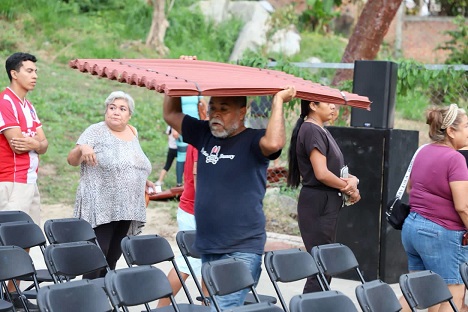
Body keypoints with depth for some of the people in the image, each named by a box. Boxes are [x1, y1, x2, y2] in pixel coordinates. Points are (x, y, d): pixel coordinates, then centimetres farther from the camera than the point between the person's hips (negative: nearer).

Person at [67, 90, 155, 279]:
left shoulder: (133, 133, 14)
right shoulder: (96, 132, -5)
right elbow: (72, 160, -11)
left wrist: (143, 182, 12)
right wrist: (82, 149, -31)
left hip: (126, 210, 6)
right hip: (100, 211, -6)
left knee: (112, 260, 9)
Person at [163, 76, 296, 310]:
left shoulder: (252, 141, -9)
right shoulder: (205, 134, 10)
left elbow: (274, 143, -32)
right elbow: (171, 114, 22)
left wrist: (278, 101, -22)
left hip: (241, 250, -7)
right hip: (207, 247, 7)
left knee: (225, 307, -17)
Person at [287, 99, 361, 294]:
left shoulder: (320, 131, 17)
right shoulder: (312, 130, -14)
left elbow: (334, 169, 17)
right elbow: (321, 174, -22)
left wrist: (351, 180, -5)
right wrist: (349, 188, -8)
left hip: (327, 204, 10)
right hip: (318, 204, -10)